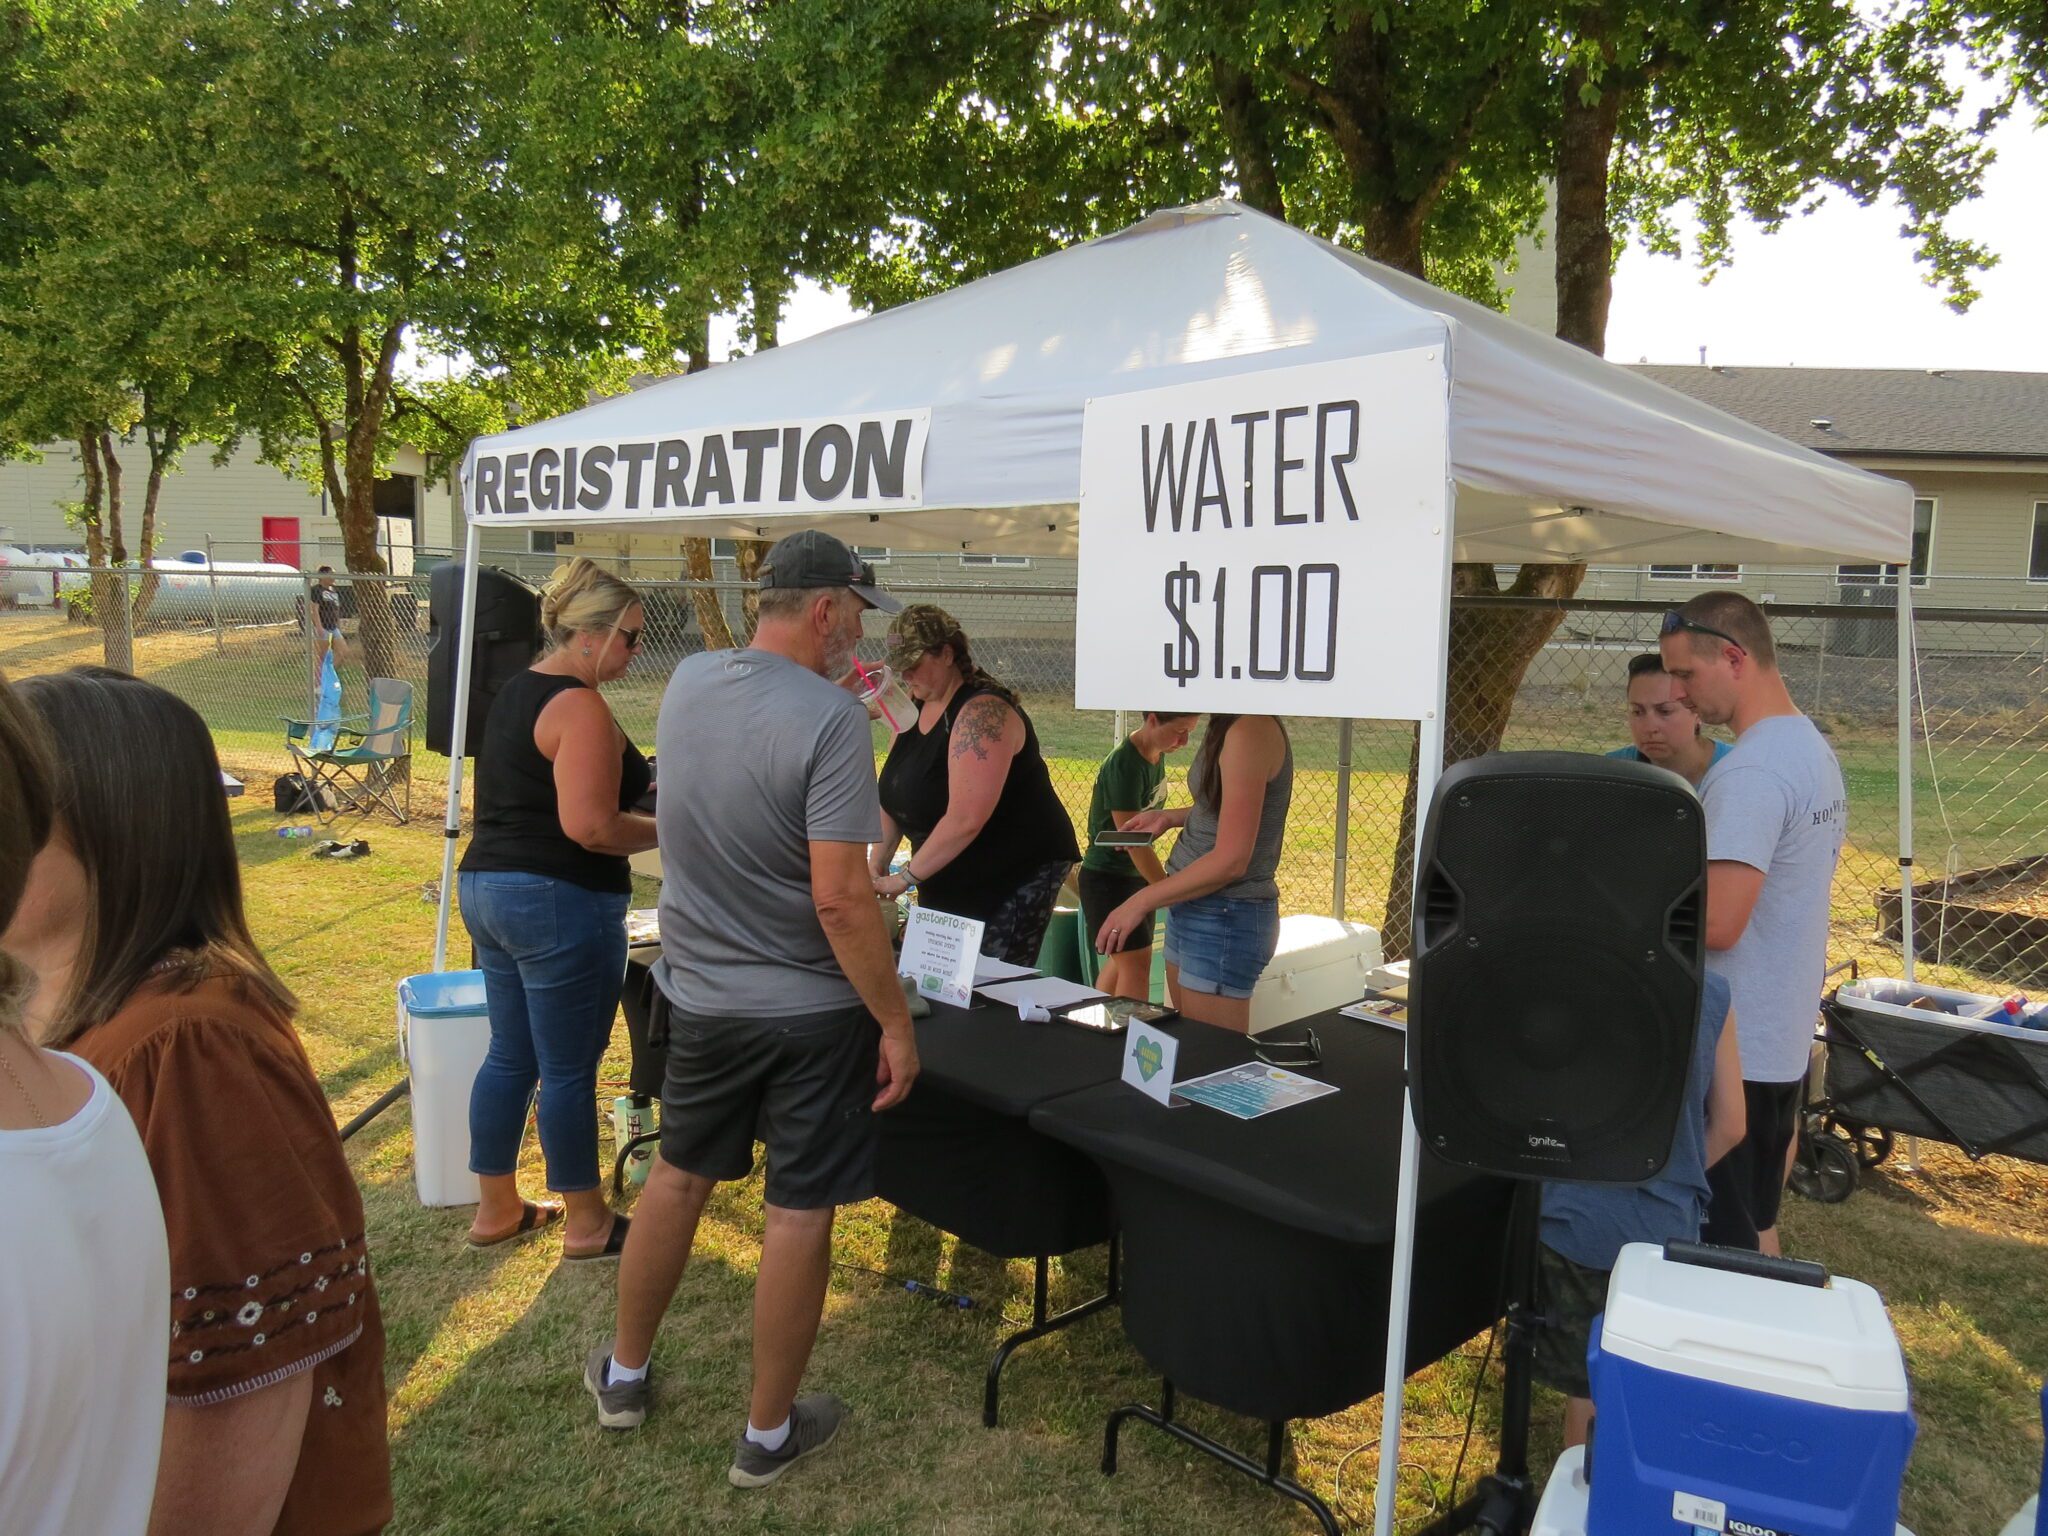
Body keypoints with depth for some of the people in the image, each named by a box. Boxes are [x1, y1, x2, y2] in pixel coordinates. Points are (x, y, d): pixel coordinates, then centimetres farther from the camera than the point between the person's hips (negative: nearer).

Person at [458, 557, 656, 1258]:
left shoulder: (516, 692, 13)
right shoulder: (580, 707, -17)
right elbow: (589, 826, -24)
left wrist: (635, 790, 15)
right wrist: (666, 831, -9)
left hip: (487, 886, 10)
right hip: (560, 903, -10)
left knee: (509, 1056, 18)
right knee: (569, 1069, 3)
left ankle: (497, 1207, 31)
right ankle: (587, 1223, 18)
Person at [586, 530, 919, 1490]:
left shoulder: (687, 684, -1)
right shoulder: (830, 719, -22)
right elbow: (840, 899, -24)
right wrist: (895, 1022, -16)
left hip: (699, 995, 6)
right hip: (808, 1012, -6)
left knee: (679, 1175, 23)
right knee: (799, 1211, 8)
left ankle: (624, 1375, 40)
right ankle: (768, 1434, 24)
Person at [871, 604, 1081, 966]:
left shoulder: (983, 712, -22)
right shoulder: (915, 707, 6)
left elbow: (965, 819, -29)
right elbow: (894, 793, 10)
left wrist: (905, 878, -21)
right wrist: (877, 865, 1)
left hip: (1017, 873, -8)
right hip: (952, 879, 8)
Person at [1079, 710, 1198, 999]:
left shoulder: (1155, 754, -1)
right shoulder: (1124, 766, -27)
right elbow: (1134, 842, -27)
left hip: (1137, 875, 9)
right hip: (1107, 878, -9)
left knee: (1123, 957, 17)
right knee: (1137, 963, -10)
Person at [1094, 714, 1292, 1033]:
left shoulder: (1249, 731, -21)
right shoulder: (1226, 726, 7)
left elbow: (1230, 860, -23)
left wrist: (1141, 902, -18)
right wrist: (1169, 817, 11)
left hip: (1224, 917, -9)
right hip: (1193, 910, 9)